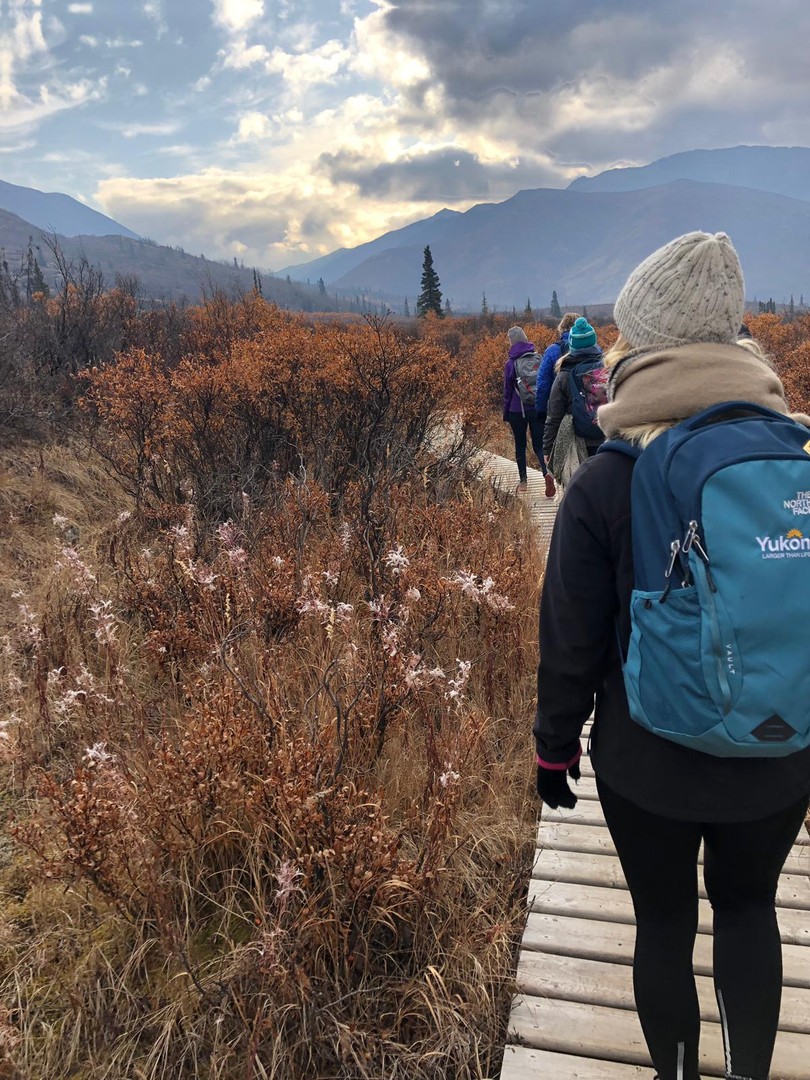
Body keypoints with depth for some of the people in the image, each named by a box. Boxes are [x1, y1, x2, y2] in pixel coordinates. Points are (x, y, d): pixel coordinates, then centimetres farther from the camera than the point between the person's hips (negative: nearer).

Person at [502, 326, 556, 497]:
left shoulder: (510, 363, -5)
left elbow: (508, 390, 0)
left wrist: (506, 414, 7)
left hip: (517, 410, -2)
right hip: (538, 409, 2)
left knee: (520, 445, 11)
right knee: (538, 444, 5)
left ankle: (523, 481, 13)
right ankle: (547, 472, -20)